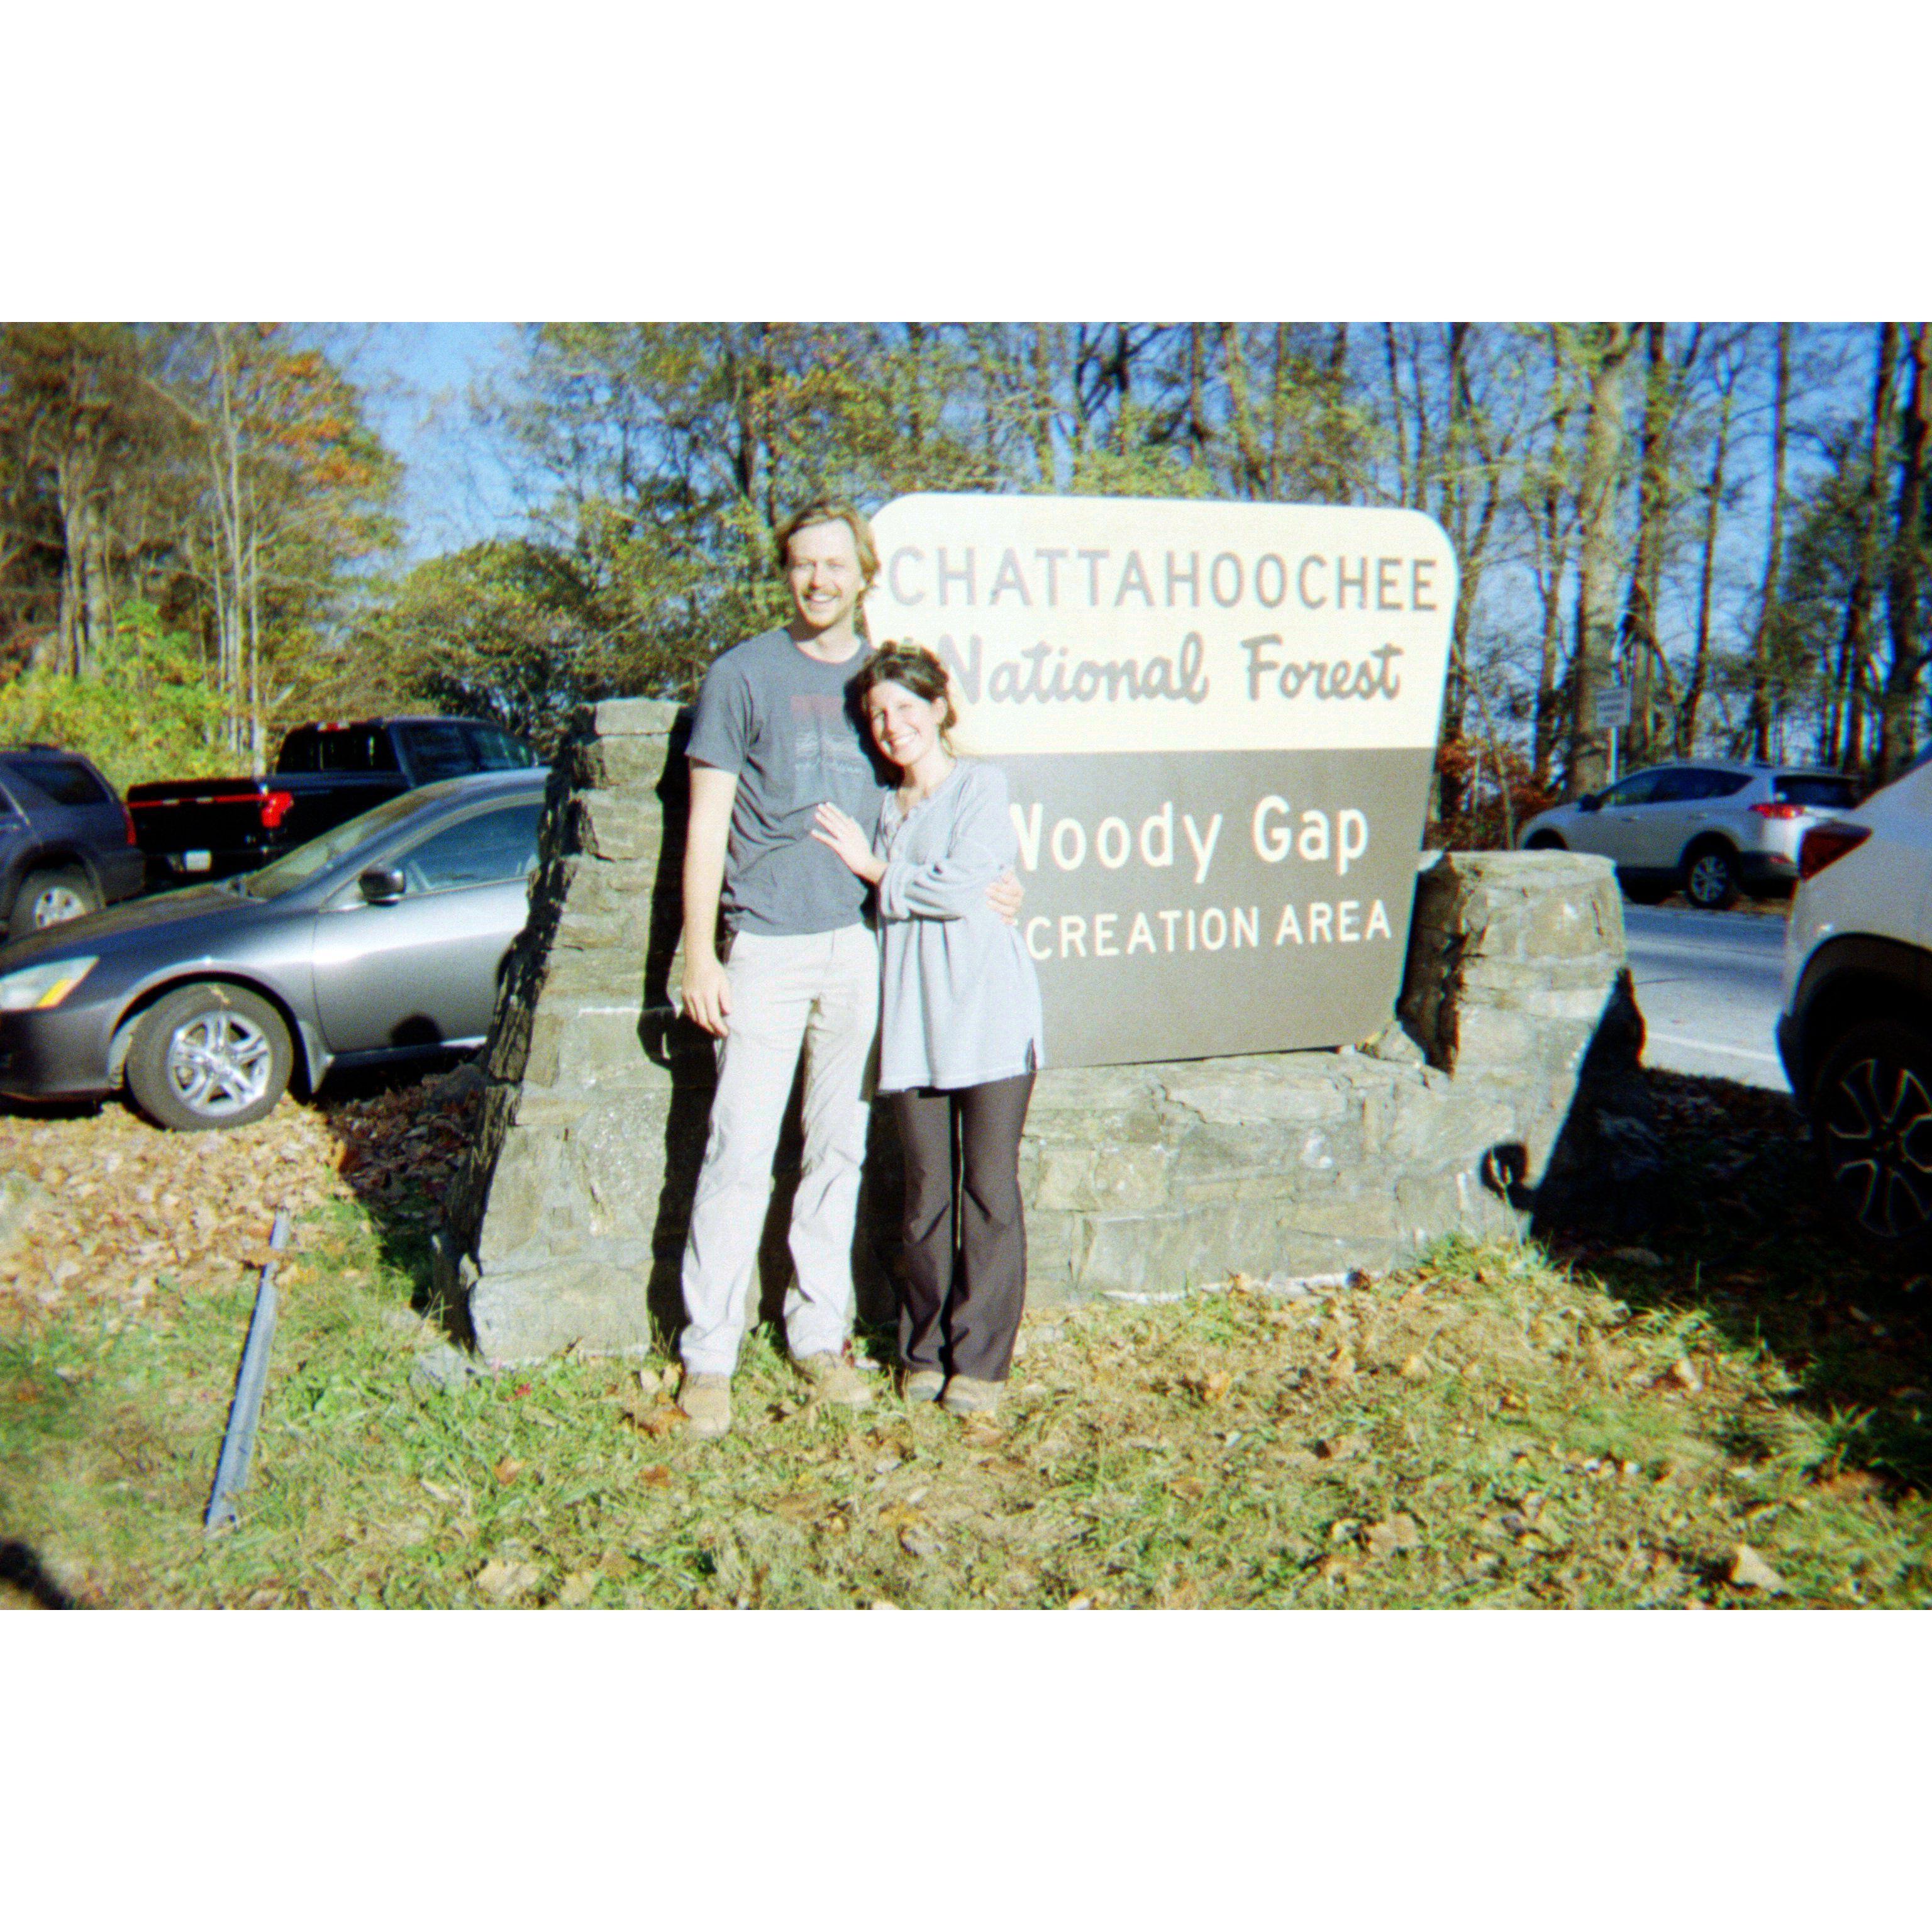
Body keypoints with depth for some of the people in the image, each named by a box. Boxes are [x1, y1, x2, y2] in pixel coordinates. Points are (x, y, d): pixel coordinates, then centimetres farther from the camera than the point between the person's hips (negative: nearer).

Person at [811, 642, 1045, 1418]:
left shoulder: (980, 784, 2)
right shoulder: (884, 810, 19)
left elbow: (959, 888, -10)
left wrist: (877, 871, 1)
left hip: (986, 1010, -4)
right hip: (913, 1018, 5)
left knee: (990, 1188, -2)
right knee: (926, 1193, 5)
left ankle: (979, 1360, 6)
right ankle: (925, 1352, 16)